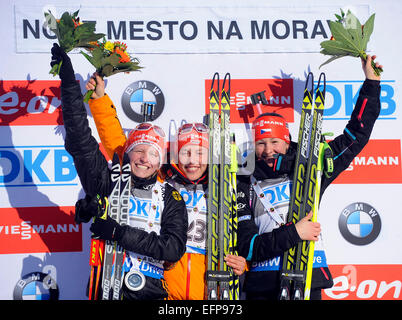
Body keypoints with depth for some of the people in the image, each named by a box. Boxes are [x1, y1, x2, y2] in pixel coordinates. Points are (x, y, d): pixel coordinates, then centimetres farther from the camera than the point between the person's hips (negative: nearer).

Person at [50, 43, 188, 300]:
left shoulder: (170, 197, 11)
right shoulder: (109, 183, 11)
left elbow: (175, 247, -1)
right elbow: (80, 139, 8)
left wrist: (120, 233, -9)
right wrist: (69, 81, 5)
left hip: (152, 291, 0)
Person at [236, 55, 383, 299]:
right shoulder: (246, 189, 5)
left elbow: (355, 137, 15)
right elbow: (247, 247, -4)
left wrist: (372, 82, 16)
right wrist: (294, 233, -13)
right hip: (262, 285, -1)